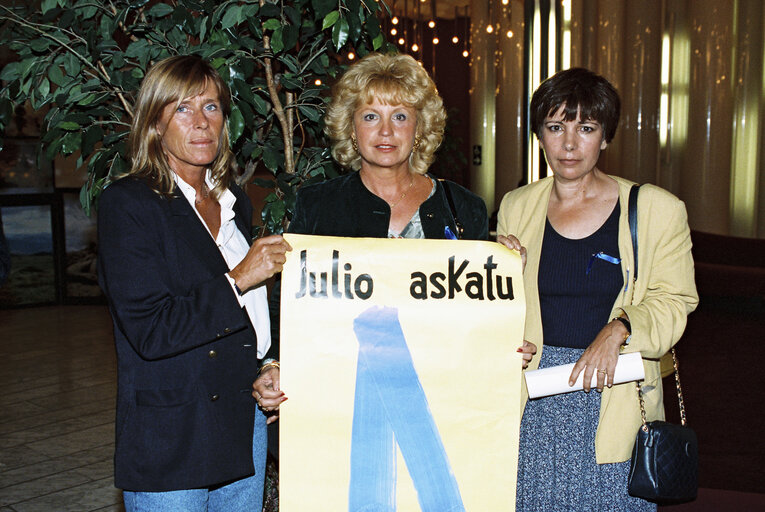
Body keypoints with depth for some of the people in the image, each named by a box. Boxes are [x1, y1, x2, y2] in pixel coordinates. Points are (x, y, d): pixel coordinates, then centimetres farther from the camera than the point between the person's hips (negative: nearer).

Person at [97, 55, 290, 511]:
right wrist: (235, 281, -18)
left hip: (246, 423, 6)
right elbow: (149, 331, -18)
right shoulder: (127, 204, -10)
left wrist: (267, 371, 2)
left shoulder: (235, 203, 11)